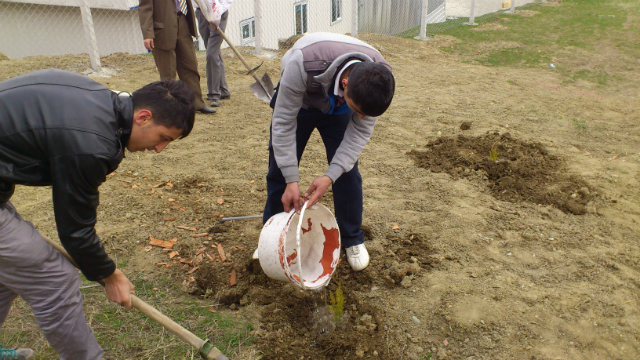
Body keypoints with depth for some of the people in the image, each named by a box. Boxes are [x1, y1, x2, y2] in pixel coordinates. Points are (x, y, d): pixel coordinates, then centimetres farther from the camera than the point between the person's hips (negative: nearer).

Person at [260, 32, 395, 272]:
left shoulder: (379, 76, -33)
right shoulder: (303, 65, -44)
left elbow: (360, 131, -23)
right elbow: (284, 123, -33)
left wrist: (330, 176, -34)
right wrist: (291, 181, -33)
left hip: (338, 110, 2)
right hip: (297, 103, -1)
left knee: (347, 173, -6)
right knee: (279, 170, 1)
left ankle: (353, 239, 15)